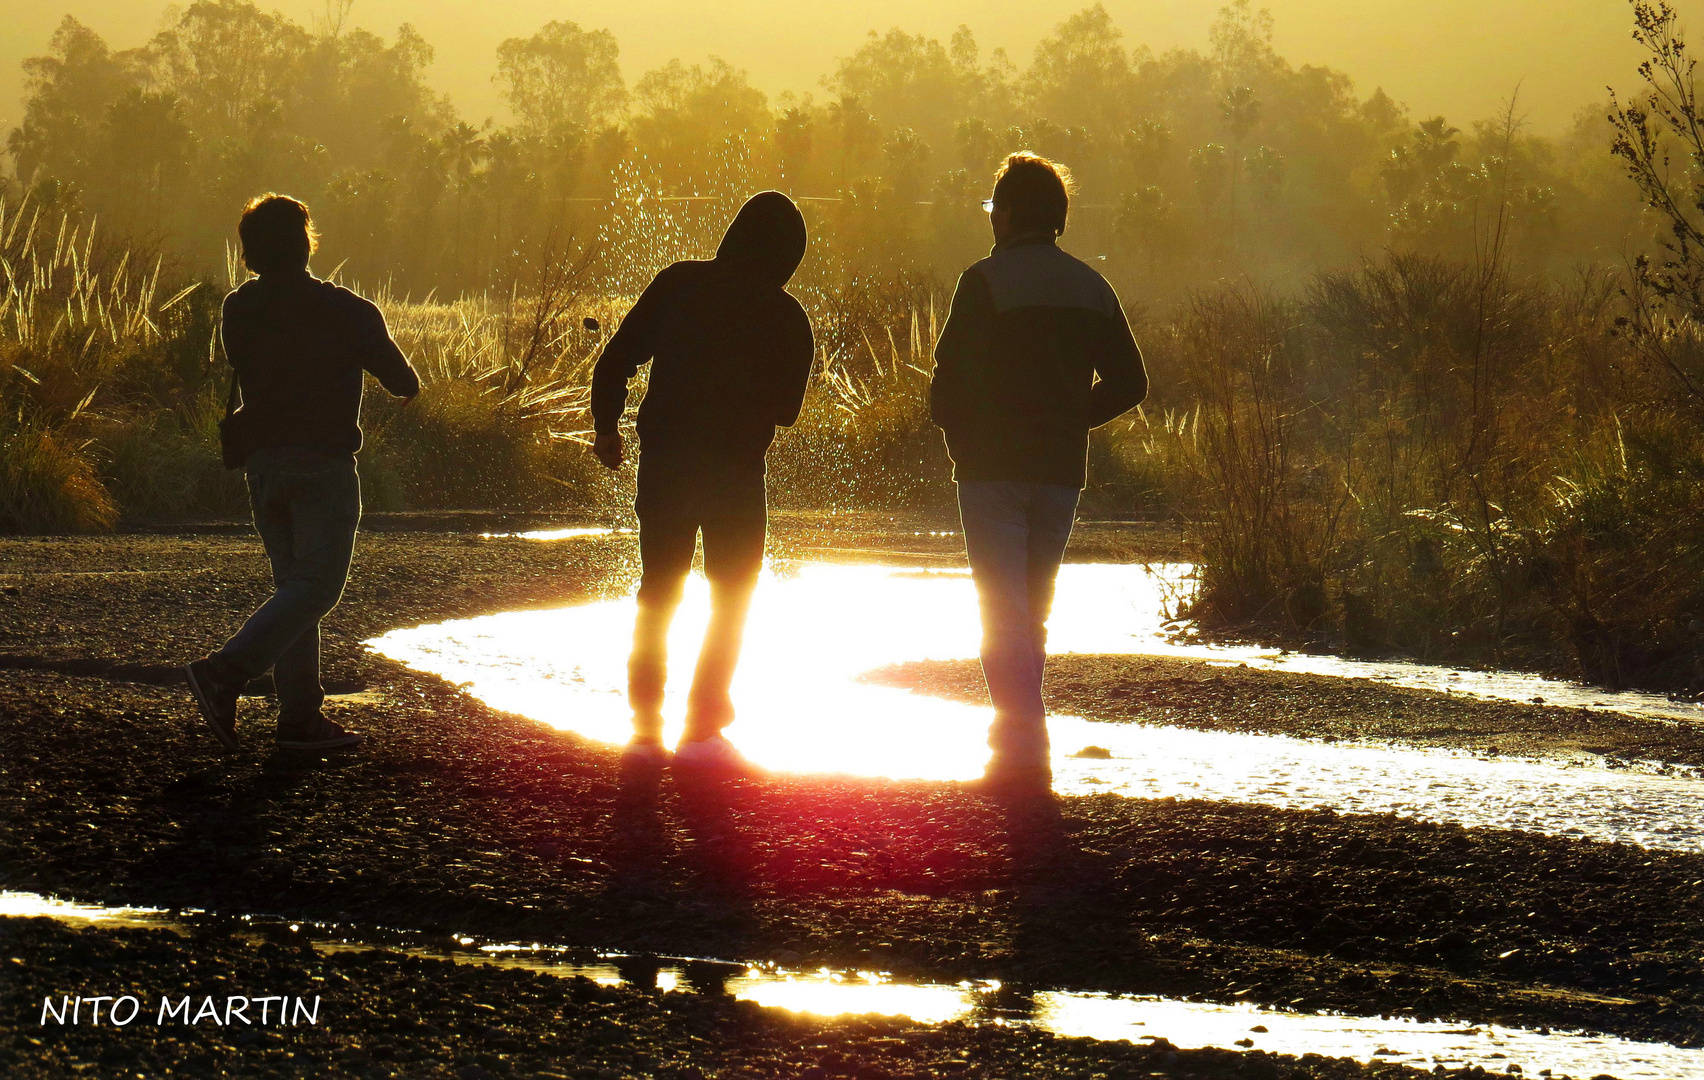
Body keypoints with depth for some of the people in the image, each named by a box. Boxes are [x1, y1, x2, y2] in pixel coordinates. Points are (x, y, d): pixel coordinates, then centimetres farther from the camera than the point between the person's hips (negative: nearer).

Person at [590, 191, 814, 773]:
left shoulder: (678, 284, -1)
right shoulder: (786, 319, -5)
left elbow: (614, 364, -1)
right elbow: (785, 411, 1)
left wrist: (607, 428, 13)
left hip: (662, 463, 2)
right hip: (735, 473, -2)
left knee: (657, 593, 15)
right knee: (731, 600, 11)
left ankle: (646, 727, 13)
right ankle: (703, 731, 5)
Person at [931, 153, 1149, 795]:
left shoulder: (986, 281, -8)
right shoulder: (1091, 290, 10)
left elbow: (950, 378, -12)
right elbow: (1128, 383, 10)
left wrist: (958, 438, 6)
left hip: (993, 469, -5)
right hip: (1061, 471, 5)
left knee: (1003, 611, -7)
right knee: (1032, 610, 16)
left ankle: (1024, 749, -17)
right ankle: (1018, 736, 21)